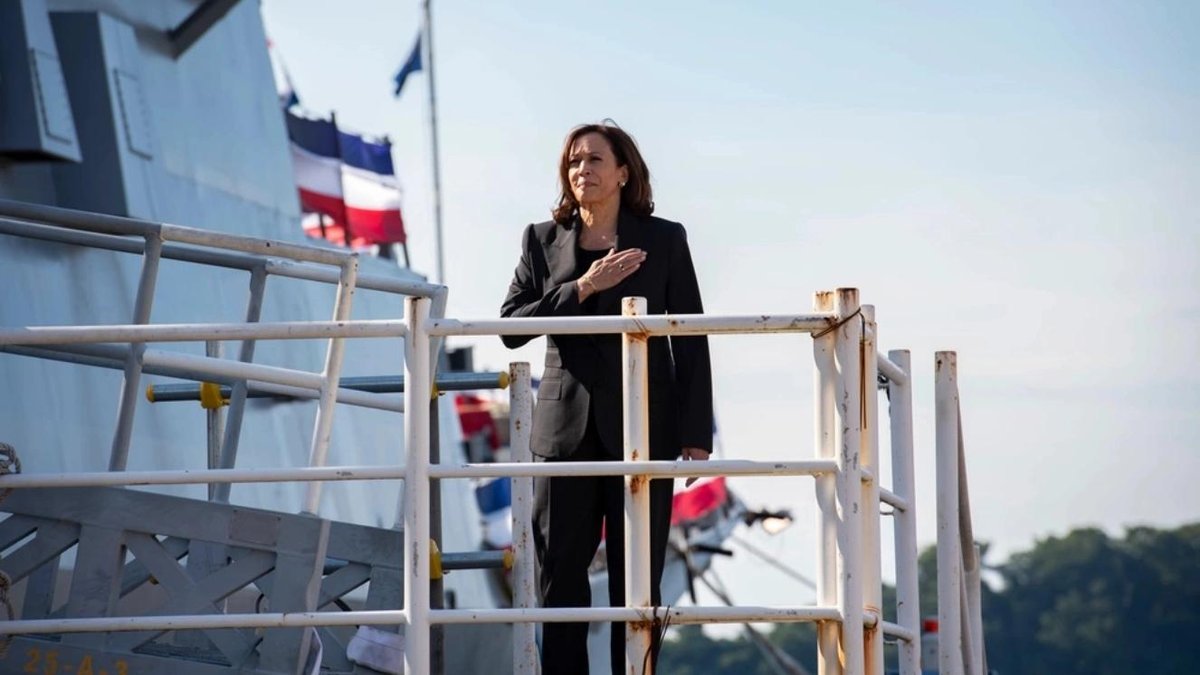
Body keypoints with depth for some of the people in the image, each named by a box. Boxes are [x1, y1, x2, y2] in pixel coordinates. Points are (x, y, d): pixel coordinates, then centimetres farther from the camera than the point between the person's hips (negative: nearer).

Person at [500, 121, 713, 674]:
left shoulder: (663, 240, 3)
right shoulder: (542, 241, 8)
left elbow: (690, 342, 2)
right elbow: (510, 326, -3)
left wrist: (696, 435, -5)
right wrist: (582, 288, -14)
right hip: (566, 427, 2)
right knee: (559, 576, 2)